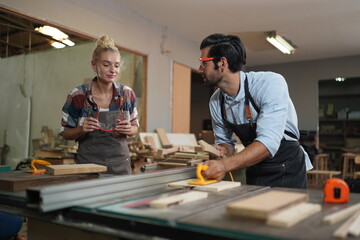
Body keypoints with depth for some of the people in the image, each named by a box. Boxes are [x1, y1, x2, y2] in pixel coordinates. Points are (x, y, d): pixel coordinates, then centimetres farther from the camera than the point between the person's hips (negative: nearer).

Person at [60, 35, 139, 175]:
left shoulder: (127, 94, -4)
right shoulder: (78, 95, -11)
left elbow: (135, 126, 9)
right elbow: (65, 133, 0)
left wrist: (130, 130, -13)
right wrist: (82, 129, -20)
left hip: (120, 164, 2)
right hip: (88, 163, -2)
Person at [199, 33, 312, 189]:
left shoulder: (270, 83, -25)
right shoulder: (215, 102, -6)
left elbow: (268, 141, -33)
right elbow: (224, 141, 8)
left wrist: (226, 164, -43)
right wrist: (224, 151, -16)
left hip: (287, 171, -5)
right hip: (254, 173, 5)